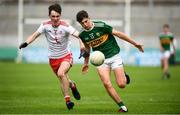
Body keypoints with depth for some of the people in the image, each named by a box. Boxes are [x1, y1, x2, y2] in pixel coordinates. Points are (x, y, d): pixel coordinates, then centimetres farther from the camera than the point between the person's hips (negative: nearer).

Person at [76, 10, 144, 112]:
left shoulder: (101, 26, -17)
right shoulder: (82, 35, -2)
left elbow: (118, 34, -11)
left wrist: (135, 44, -9)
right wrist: (86, 63, 26)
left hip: (114, 55, -3)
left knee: (121, 84, -12)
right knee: (107, 84, -17)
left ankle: (124, 77, 27)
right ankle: (122, 106, -5)